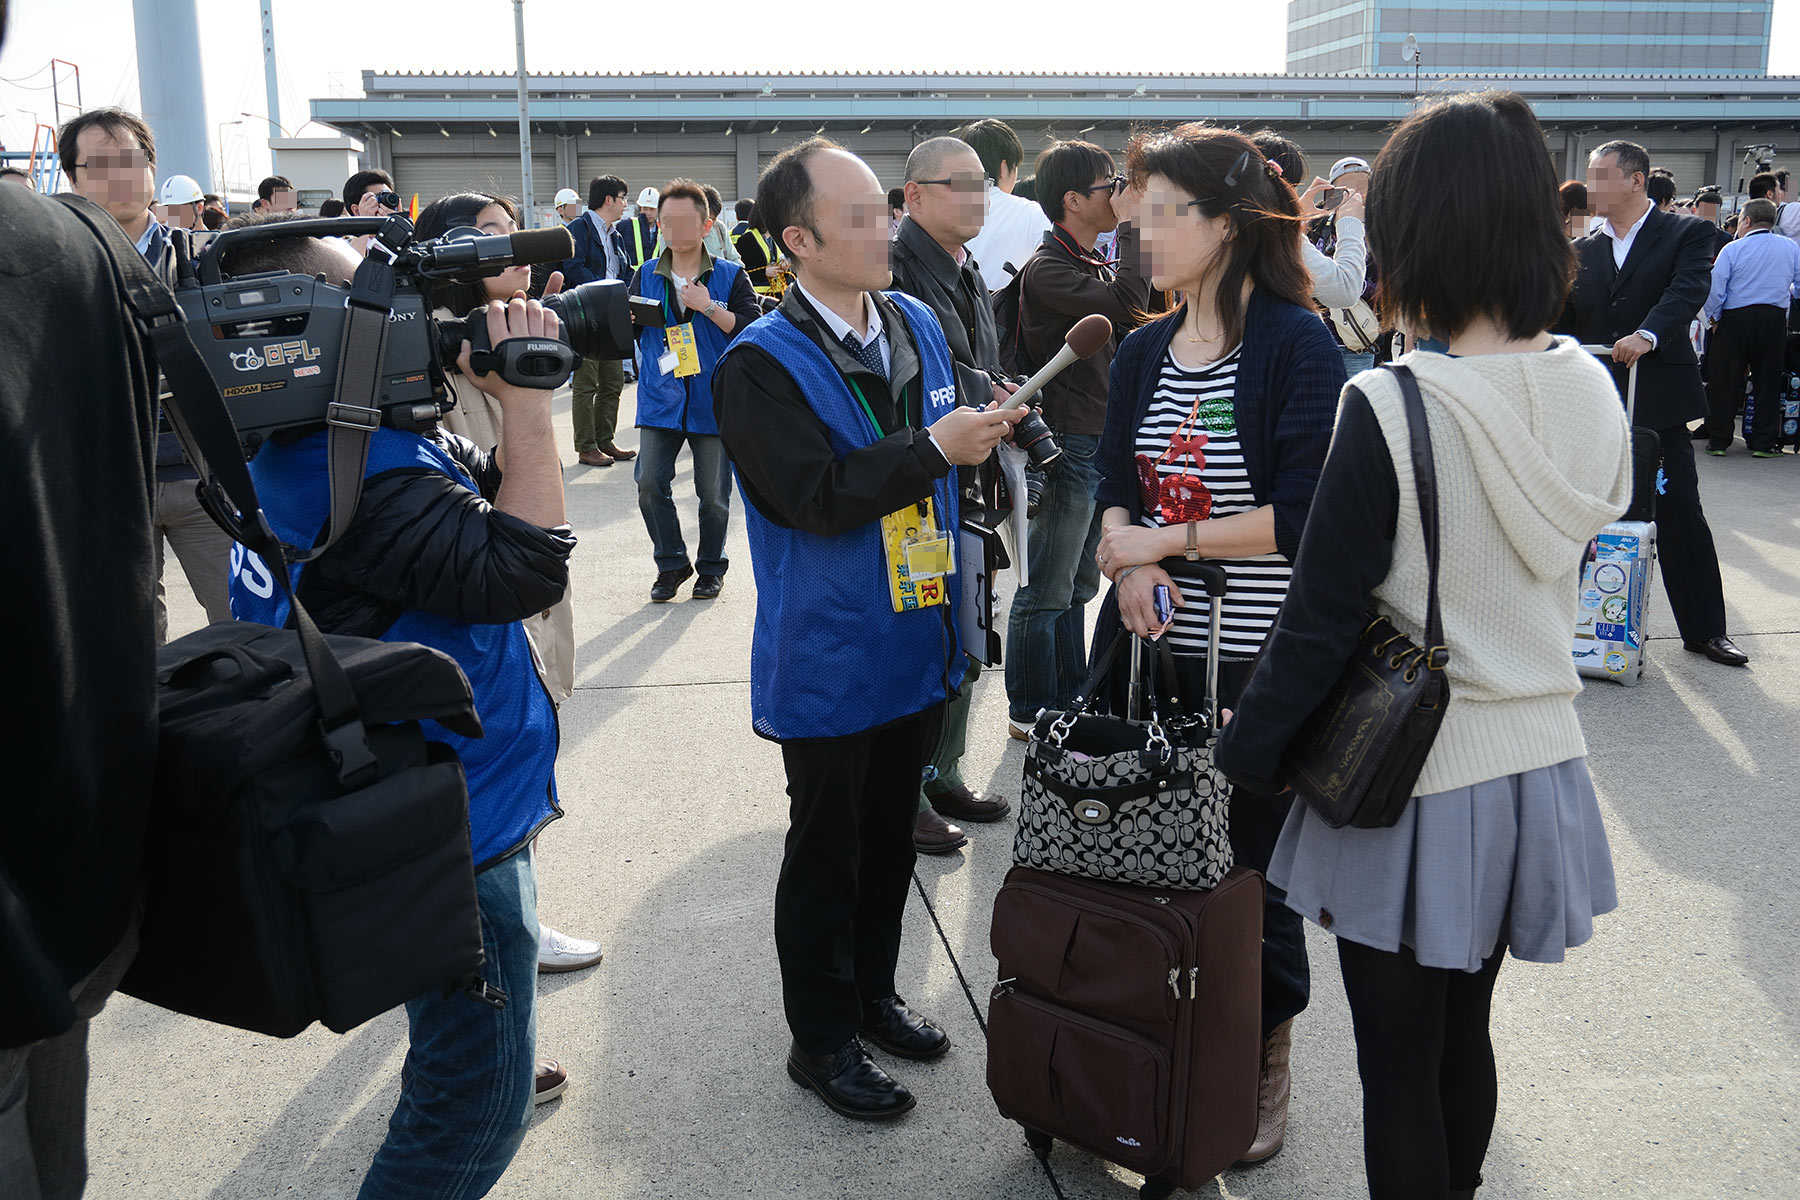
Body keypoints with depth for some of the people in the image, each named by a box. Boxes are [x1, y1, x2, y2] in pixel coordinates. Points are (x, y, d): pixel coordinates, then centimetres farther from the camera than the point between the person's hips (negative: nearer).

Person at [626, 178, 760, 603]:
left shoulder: (730, 276, 2)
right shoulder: (646, 275, 10)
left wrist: (710, 308, -17)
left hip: (714, 401, -2)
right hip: (661, 400, 2)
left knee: (714, 492, 3)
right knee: (650, 484, -8)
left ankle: (711, 567, 23)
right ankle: (671, 564, 11)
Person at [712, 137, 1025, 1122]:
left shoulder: (914, 323, 5)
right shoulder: (762, 362, -17)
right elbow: (813, 494, -27)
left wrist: (982, 426, 0)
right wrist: (934, 447, -27)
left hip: (915, 636, 7)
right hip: (829, 658, -7)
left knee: (890, 835, 20)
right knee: (825, 850, 9)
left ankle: (872, 995, 40)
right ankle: (821, 1038, 26)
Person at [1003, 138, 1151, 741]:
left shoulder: (1096, 267, 16)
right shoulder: (1047, 270, -15)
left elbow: (1126, 329, 24)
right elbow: (1126, 303, -29)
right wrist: (1134, 228, -20)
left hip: (1101, 444, 10)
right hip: (1067, 448, -10)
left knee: (1076, 586, 18)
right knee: (1045, 591, 0)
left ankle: (1069, 699, 29)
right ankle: (1030, 711, 10)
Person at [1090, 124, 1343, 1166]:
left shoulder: (1298, 346, -11)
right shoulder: (1143, 354, 9)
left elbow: (1304, 517, -16)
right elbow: (1116, 488, 8)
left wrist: (1168, 539, -12)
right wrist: (1130, 560, -12)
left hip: (1256, 661, -5)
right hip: (1151, 647, 6)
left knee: (1251, 869, 7)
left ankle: (1265, 1072, 29)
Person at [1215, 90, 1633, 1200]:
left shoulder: (1390, 408, -21)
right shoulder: (1590, 392, -2)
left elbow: (1323, 618, -17)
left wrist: (1246, 753, -4)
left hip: (1415, 783, -6)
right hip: (1538, 762, 7)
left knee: (1399, 1064, 10)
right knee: (1464, 1035, 24)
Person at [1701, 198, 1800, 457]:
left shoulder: (1732, 249, -6)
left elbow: (1714, 290, -8)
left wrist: (1713, 319, 6)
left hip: (1735, 320, -2)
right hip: (1775, 319, 3)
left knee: (1724, 381, 5)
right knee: (1768, 381, 9)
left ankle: (1718, 441, 7)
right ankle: (1763, 443, 10)